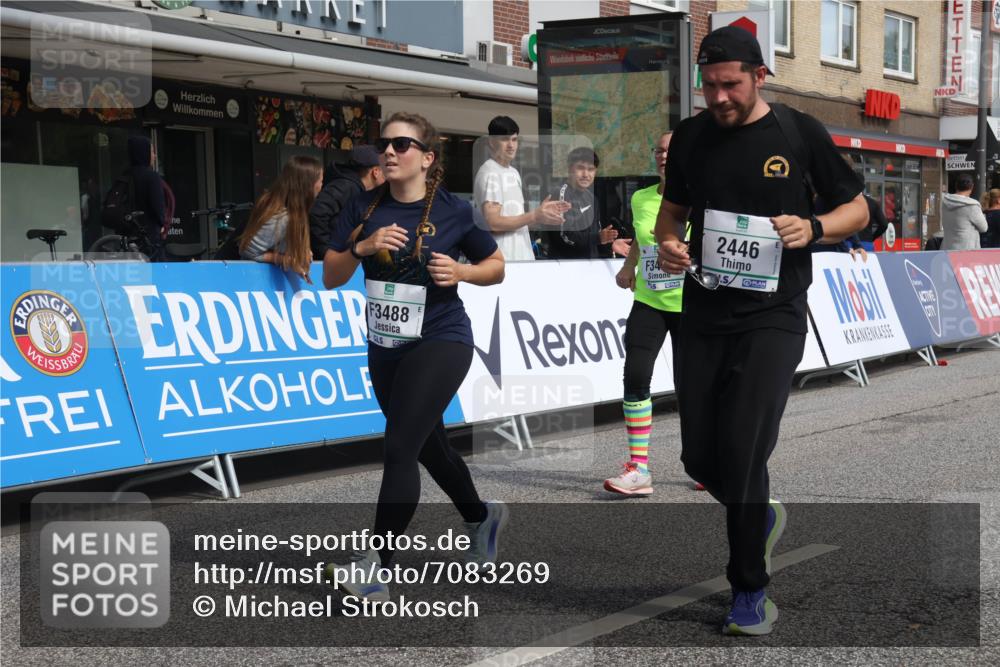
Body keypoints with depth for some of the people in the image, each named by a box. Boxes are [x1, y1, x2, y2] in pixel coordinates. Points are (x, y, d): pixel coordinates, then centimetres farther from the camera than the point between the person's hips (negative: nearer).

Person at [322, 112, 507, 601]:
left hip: (440, 343, -6)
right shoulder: (364, 208, 1)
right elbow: (330, 278, -2)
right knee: (428, 446, 20)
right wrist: (362, 248, -20)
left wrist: (460, 272, -16)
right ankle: (482, 518, 46)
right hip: (385, 349, 6)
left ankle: (376, 565, -12)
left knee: (399, 447, -17)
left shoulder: (452, 211, -9)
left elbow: (496, 266, 3)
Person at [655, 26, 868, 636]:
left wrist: (813, 228, -17)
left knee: (743, 452, -13)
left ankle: (751, 591, 5)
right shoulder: (691, 136, 6)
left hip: (773, 316, -4)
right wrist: (668, 242, -3)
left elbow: (858, 209, 4)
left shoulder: (800, 134, -4)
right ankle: (762, 517, 39)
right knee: (700, 457, 6)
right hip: (704, 315, 4)